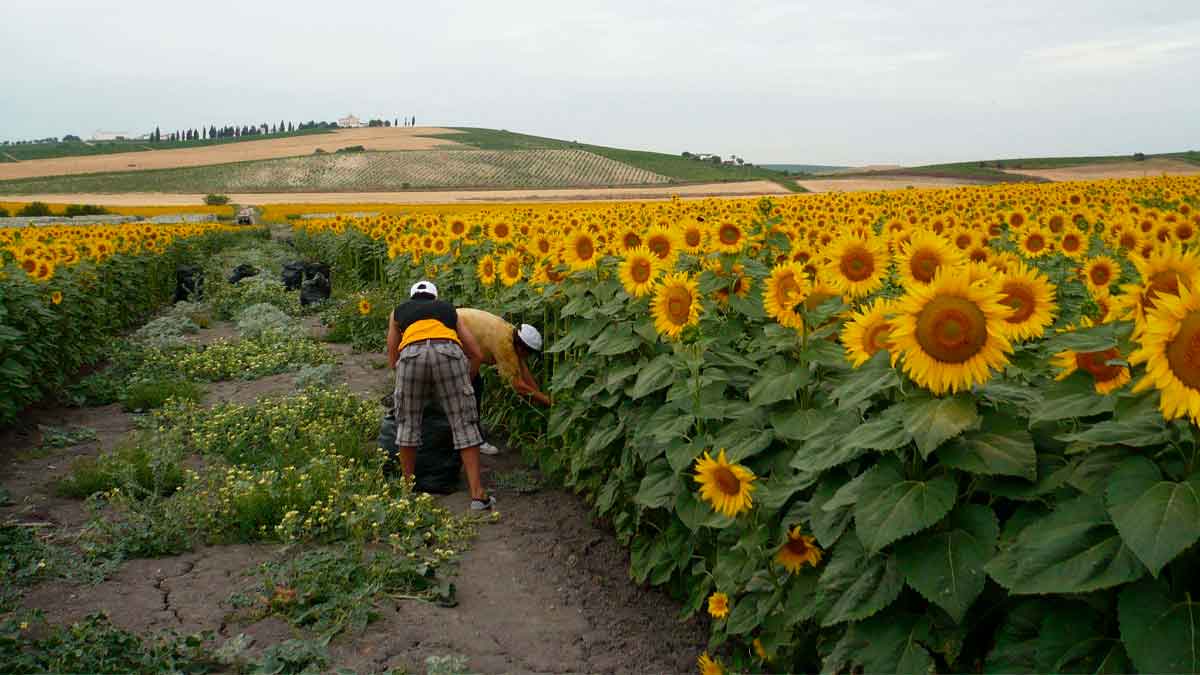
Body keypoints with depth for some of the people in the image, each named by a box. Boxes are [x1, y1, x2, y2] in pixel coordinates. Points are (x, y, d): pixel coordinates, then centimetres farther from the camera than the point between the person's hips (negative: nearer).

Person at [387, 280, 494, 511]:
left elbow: (392, 361, 36)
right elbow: (476, 354, 32)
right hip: (448, 353, 0)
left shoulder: (399, 312, 36)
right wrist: (466, 380, 46)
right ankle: (478, 494, 5)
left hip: (412, 353, 0)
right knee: (464, 424, 6)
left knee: (407, 422, 17)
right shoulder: (449, 310, 36)